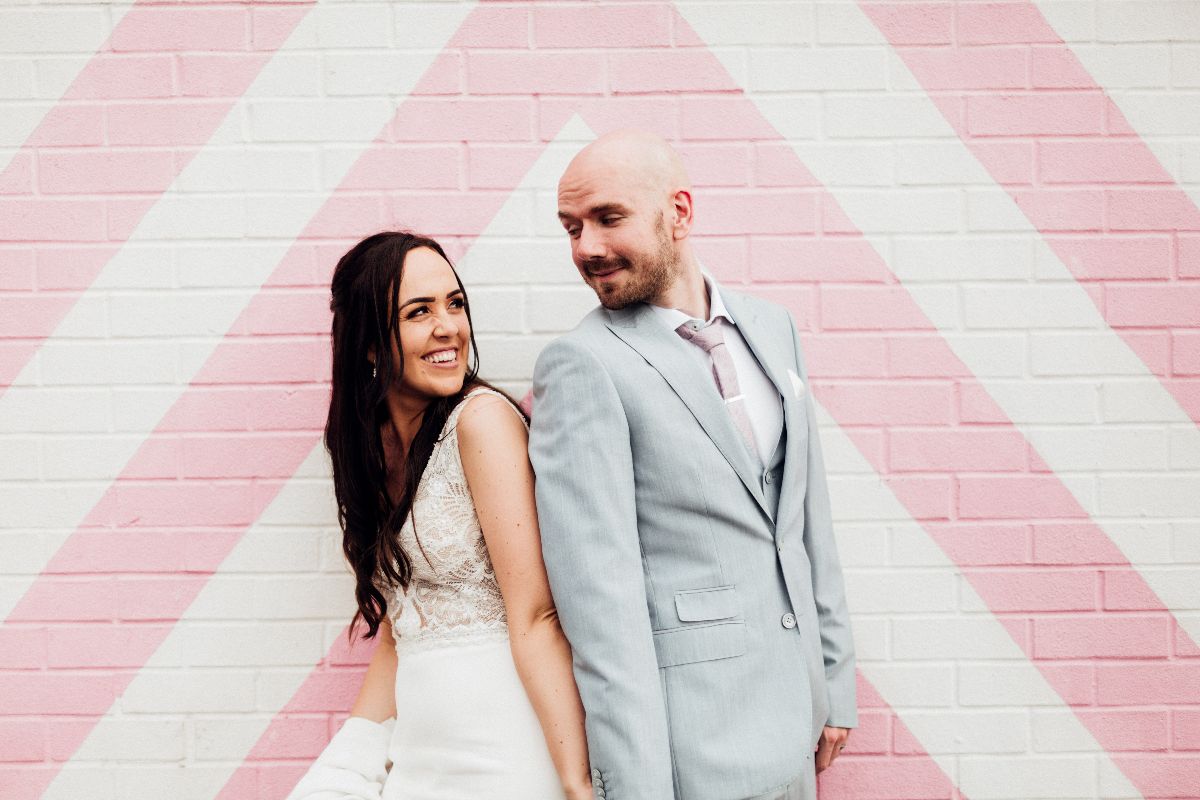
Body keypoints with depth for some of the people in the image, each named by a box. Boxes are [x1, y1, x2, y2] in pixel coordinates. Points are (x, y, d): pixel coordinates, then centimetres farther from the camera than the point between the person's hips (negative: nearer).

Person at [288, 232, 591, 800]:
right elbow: (398, 630, 9)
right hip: (420, 744, 6)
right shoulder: (375, 443, 7)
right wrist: (359, 751, 3)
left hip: (497, 747, -6)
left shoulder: (482, 418, -14)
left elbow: (534, 616, -19)